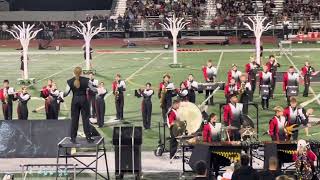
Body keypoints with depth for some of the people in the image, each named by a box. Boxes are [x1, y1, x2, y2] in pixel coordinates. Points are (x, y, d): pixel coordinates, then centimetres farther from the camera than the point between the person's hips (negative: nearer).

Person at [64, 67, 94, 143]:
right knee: (85, 119, 5)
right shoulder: (85, 80, -8)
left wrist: (61, 95, 16)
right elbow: (93, 89, -1)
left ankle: (73, 138, 10)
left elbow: (66, 93, -4)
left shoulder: (70, 81, -5)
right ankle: (88, 137, 6)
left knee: (74, 119, 8)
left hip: (75, 100, 1)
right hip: (84, 100, -1)